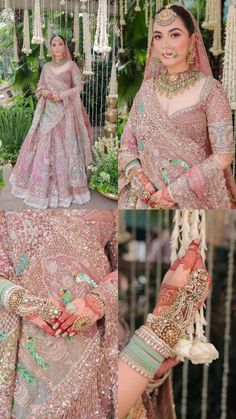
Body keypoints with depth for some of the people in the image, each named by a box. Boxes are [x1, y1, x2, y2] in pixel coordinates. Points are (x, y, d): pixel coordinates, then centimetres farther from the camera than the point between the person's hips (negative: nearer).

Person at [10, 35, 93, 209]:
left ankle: (65, 186, 2)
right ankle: (44, 186, 9)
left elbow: (79, 87, -3)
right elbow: (39, 88, 17)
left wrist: (62, 95, -15)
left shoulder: (71, 65, 3)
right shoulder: (46, 67, 15)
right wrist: (45, 92, -6)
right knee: (44, 146, 0)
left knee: (64, 147, -5)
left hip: (65, 111, -4)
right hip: (49, 111, 4)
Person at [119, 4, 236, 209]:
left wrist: (175, 191, -18)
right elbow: (128, 143, 4)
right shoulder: (147, 88, 2)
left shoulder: (209, 89, -11)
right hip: (148, 198, 3)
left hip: (192, 198, -3)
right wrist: (140, 181, -13)